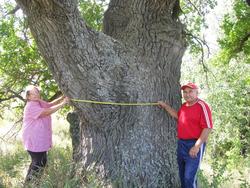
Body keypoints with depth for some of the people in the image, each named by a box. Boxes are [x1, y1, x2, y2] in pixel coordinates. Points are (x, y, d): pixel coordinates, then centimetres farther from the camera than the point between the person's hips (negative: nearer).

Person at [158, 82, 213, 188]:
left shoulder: (202, 106, -14)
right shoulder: (184, 106, 11)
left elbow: (208, 127, -19)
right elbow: (177, 116, 29)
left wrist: (197, 146, -22)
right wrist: (165, 106, 18)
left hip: (194, 145, -8)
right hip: (181, 144, 8)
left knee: (189, 177, -9)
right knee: (182, 175, 16)